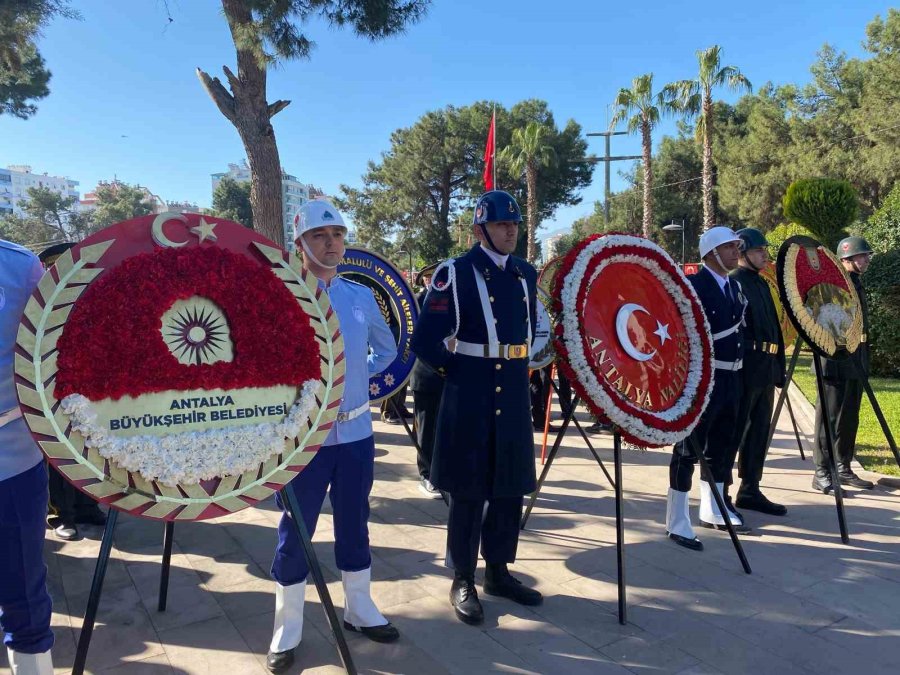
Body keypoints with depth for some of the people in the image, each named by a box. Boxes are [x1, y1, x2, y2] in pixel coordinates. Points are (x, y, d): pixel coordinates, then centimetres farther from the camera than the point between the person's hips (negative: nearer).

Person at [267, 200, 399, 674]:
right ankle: (287, 629, 25)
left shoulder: (361, 296, 5)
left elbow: (386, 350, 19)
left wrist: (355, 376, 9)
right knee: (295, 531, 8)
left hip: (356, 431, 4)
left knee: (354, 524, 17)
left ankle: (359, 609, 35)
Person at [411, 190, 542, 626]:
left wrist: (521, 370, 13)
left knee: (511, 487, 14)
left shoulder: (526, 274, 10)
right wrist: (456, 372, -2)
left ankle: (498, 572, 31)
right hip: (470, 400, -6)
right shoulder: (455, 274, -9)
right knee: (469, 491, 4)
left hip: (514, 398, 6)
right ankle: (463, 581, 20)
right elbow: (425, 340, -11)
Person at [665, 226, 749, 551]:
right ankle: (677, 522, 4)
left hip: (730, 377, 9)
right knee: (688, 448, -3)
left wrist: (738, 370, 16)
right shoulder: (692, 285, -13)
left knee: (720, 445, 17)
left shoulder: (735, 286, 13)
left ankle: (712, 510, 32)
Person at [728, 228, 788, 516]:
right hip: (745, 370, -9)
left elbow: (772, 326, 20)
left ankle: (750, 490, 23)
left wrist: (778, 367, 15)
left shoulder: (762, 284, 18)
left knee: (759, 432, 13)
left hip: (765, 370, 9)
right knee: (734, 432, -3)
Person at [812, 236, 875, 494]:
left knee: (849, 419, 13)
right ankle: (822, 472, 3)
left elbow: (861, 325, 20)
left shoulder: (857, 284, 16)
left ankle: (843, 468, 23)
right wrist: (830, 362, -22)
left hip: (855, 363, 9)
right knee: (829, 417, -4)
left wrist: (864, 363, 18)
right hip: (836, 363, -9)